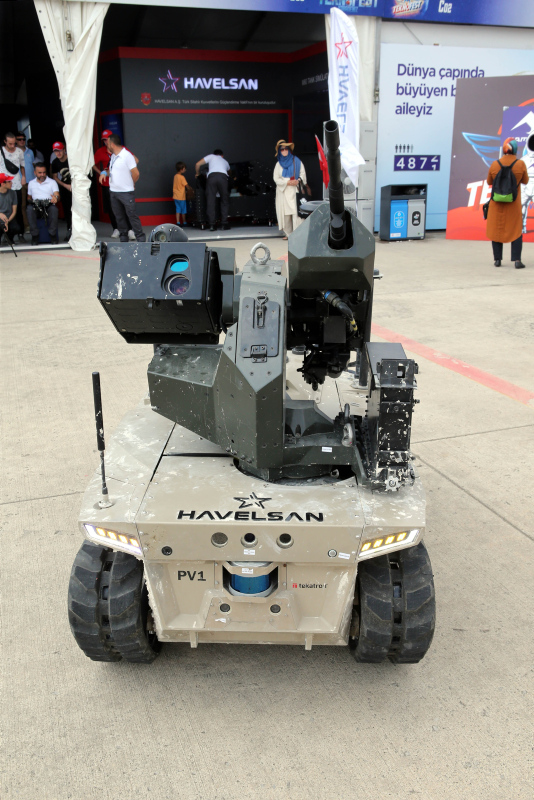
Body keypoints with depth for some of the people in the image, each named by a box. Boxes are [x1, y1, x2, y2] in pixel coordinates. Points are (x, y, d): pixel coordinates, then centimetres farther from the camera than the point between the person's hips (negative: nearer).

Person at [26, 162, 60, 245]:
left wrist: (56, 198, -29)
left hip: (49, 205, -2)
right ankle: (35, 235, -24)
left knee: (54, 209, -38)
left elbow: (57, 195, -3)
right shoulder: (31, 183, 21)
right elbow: (29, 197, 28)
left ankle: (52, 234, -24)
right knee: (29, 209, -34)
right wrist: (30, 201, 2)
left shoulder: (52, 182, 13)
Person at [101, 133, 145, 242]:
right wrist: (104, 172, 5)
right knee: (119, 217, 10)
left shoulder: (127, 155, -13)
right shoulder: (113, 156, 12)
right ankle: (123, 238, 17)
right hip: (113, 191, 8)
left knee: (131, 215, -6)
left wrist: (131, 184, 1)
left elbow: (136, 173, -14)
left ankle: (141, 238, -1)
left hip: (126, 192, -8)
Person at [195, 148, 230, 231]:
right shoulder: (225, 161, 37)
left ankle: (212, 224, -3)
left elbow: (197, 164, 21)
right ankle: (224, 224, 5)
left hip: (212, 176, -1)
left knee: (211, 201, 1)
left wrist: (197, 174, 36)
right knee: (224, 201, 10)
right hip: (223, 176, 1)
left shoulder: (211, 156, 29)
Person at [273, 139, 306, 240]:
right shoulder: (278, 164, 11)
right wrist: (288, 182, -10)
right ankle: (288, 233, 3)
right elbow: (276, 178, 5)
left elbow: (302, 173, 6)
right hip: (283, 192, 2)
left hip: (295, 191, -2)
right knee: (285, 212, -3)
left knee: (297, 211, -12)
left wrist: (298, 180, -15)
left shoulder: (296, 161, 7)